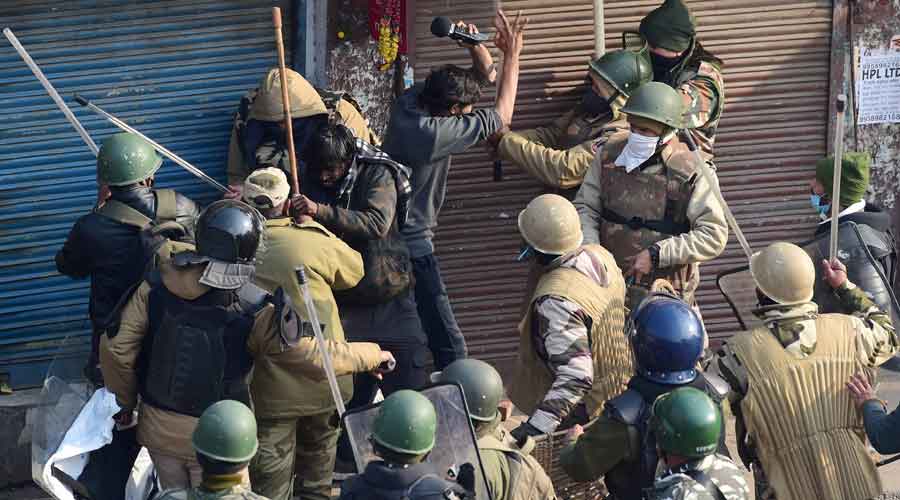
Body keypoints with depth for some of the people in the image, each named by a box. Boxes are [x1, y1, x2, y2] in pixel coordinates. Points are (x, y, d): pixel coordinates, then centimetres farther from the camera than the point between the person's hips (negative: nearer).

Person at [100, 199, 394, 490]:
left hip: (158, 430, 4)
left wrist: (125, 402, 7)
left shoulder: (156, 287, -11)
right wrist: (373, 355, 0)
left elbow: (116, 349, -10)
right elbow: (315, 358, -16)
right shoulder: (252, 312, -19)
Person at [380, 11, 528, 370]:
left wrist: (473, 44, -4)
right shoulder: (432, 132, -23)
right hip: (412, 246, -10)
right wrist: (512, 54, -6)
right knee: (449, 346, -10)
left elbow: (485, 75, 14)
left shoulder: (409, 102, 2)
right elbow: (501, 116, -12)